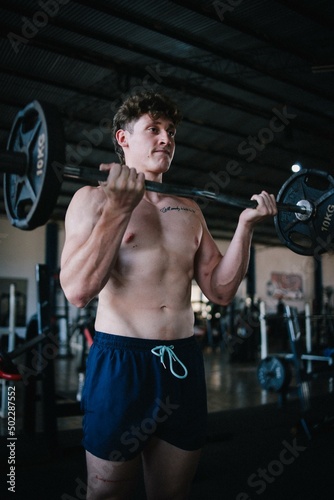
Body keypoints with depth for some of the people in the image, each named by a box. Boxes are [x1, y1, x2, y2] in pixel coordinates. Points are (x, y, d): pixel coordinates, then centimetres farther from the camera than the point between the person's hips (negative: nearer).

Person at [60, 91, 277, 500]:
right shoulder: (94, 198, -4)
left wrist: (245, 225, -1)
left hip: (183, 363, 5)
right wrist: (120, 207, -25)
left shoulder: (190, 210, 12)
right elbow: (78, 291, -18)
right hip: (120, 362, -5)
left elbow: (221, 291, 8)